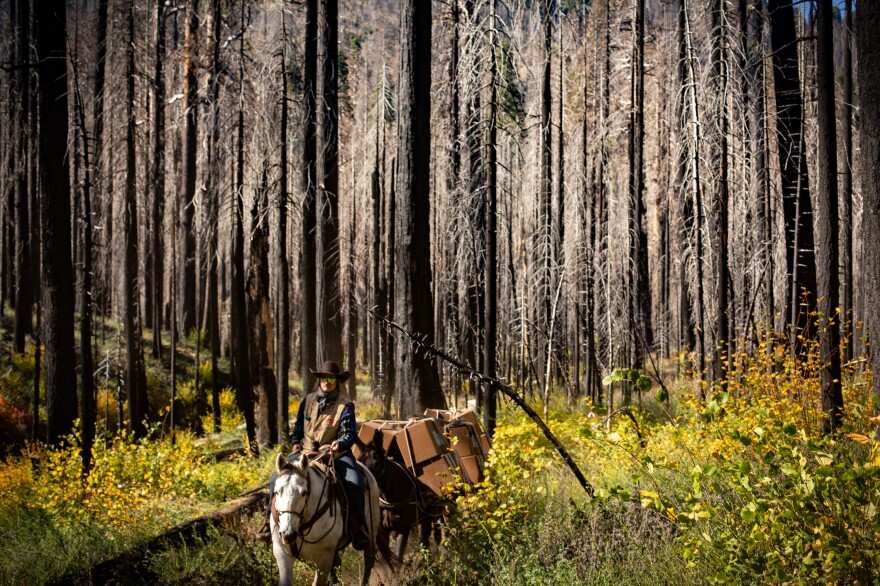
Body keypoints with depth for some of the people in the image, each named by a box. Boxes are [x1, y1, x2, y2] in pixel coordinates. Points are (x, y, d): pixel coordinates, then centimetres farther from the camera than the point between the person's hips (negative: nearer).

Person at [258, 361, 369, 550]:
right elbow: (298, 426, 23)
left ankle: (359, 529, -16)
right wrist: (296, 442, 7)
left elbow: (350, 433, -7)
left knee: (354, 483, -28)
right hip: (306, 451, 3)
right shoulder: (308, 401, 11)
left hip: (335, 452, -3)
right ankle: (270, 519, 1)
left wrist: (340, 443, -27)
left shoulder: (345, 405, -1)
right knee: (277, 478, -14)